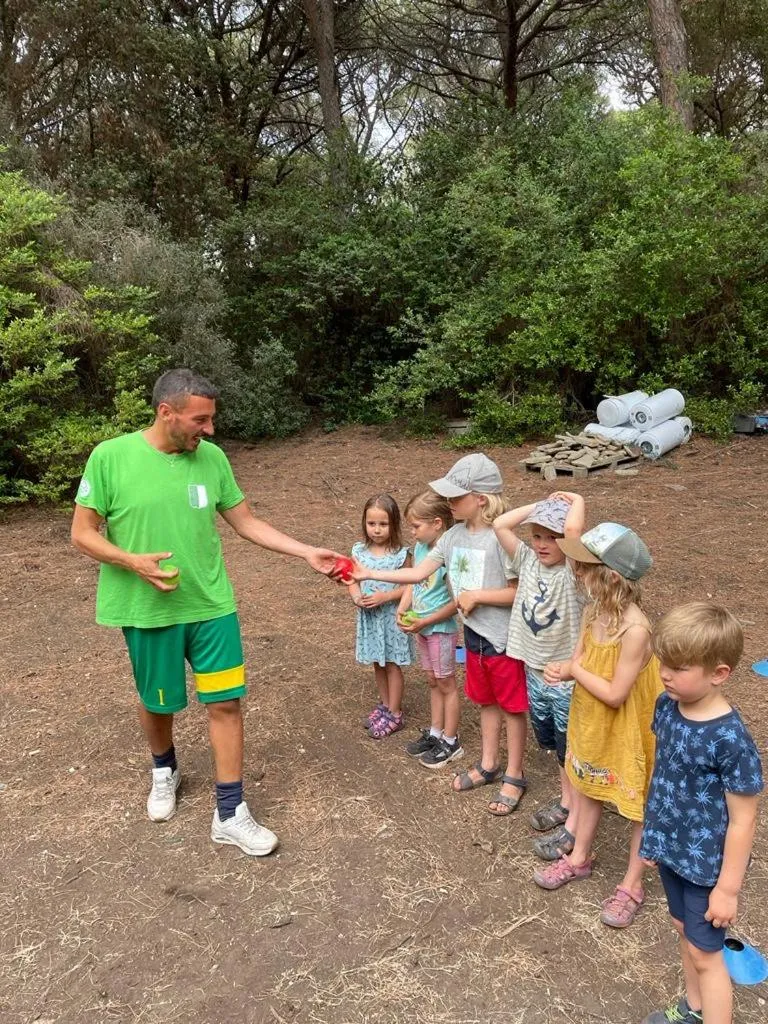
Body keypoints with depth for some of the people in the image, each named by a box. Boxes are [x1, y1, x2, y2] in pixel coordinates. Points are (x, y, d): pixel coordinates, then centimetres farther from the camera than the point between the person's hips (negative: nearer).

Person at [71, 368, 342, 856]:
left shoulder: (212, 458, -3)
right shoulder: (110, 457, -12)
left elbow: (247, 523, 3)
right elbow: (82, 532, -6)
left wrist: (307, 552, -2)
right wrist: (133, 562, -22)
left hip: (211, 604, 2)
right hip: (148, 610, -2)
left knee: (226, 702, 2)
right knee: (158, 702, 17)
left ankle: (230, 814, 16)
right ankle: (164, 770, 49)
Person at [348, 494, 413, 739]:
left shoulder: (401, 554, -15)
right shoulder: (359, 551, -3)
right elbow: (353, 581, 2)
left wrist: (385, 597, -24)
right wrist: (357, 597, -17)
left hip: (392, 616, -4)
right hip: (368, 616, 4)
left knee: (392, 664, 7)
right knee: (377, 663, 18)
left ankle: (394, 714, 20)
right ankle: (384, 704, 36)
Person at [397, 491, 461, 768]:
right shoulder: (420, 547, -2)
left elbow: (456, 602, -23)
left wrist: (424, 621, -21)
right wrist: (403, 608, -8)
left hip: (440, 628, -7)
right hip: (421, 627, 7)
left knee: (445, 683, 8)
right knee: (433, 682, 20)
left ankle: (451, 742, 24)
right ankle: (435, 733, 35)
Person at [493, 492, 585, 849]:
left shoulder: (574, 573, -21)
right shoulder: (529, 561, -2)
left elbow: (574, 530, -39)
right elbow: (501, 525, -8)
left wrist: (577, 500, -20)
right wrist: (542, 504, -7)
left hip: (568, 680, -6)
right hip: (535, 673, 7)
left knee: (573, 753, 10)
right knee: (556, 747, 25)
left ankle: (574, 826, 23)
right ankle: (566, 802, 44)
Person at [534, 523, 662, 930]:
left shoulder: (635, 630, -32)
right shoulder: (593, 611, -8)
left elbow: (615, 694, -28)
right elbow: (581, 660, 2)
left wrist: (574, 670, -18)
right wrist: (561, 668, -19)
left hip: (627, 733, -7)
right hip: (591, 724, 8)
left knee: (642, 807, 14)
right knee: (588, 789, 25)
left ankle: (631, 885, 32)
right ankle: (579, 858, 46)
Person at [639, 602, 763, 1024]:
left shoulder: (730, 739, -30)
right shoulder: (666, 706, -10)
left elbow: (742, 820, -21)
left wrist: (728, 888, -15)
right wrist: (653, 833, 13)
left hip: (707, 864, -7)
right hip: (671, 849, 7)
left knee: (704, 951, 10)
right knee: (684, 929, 26)